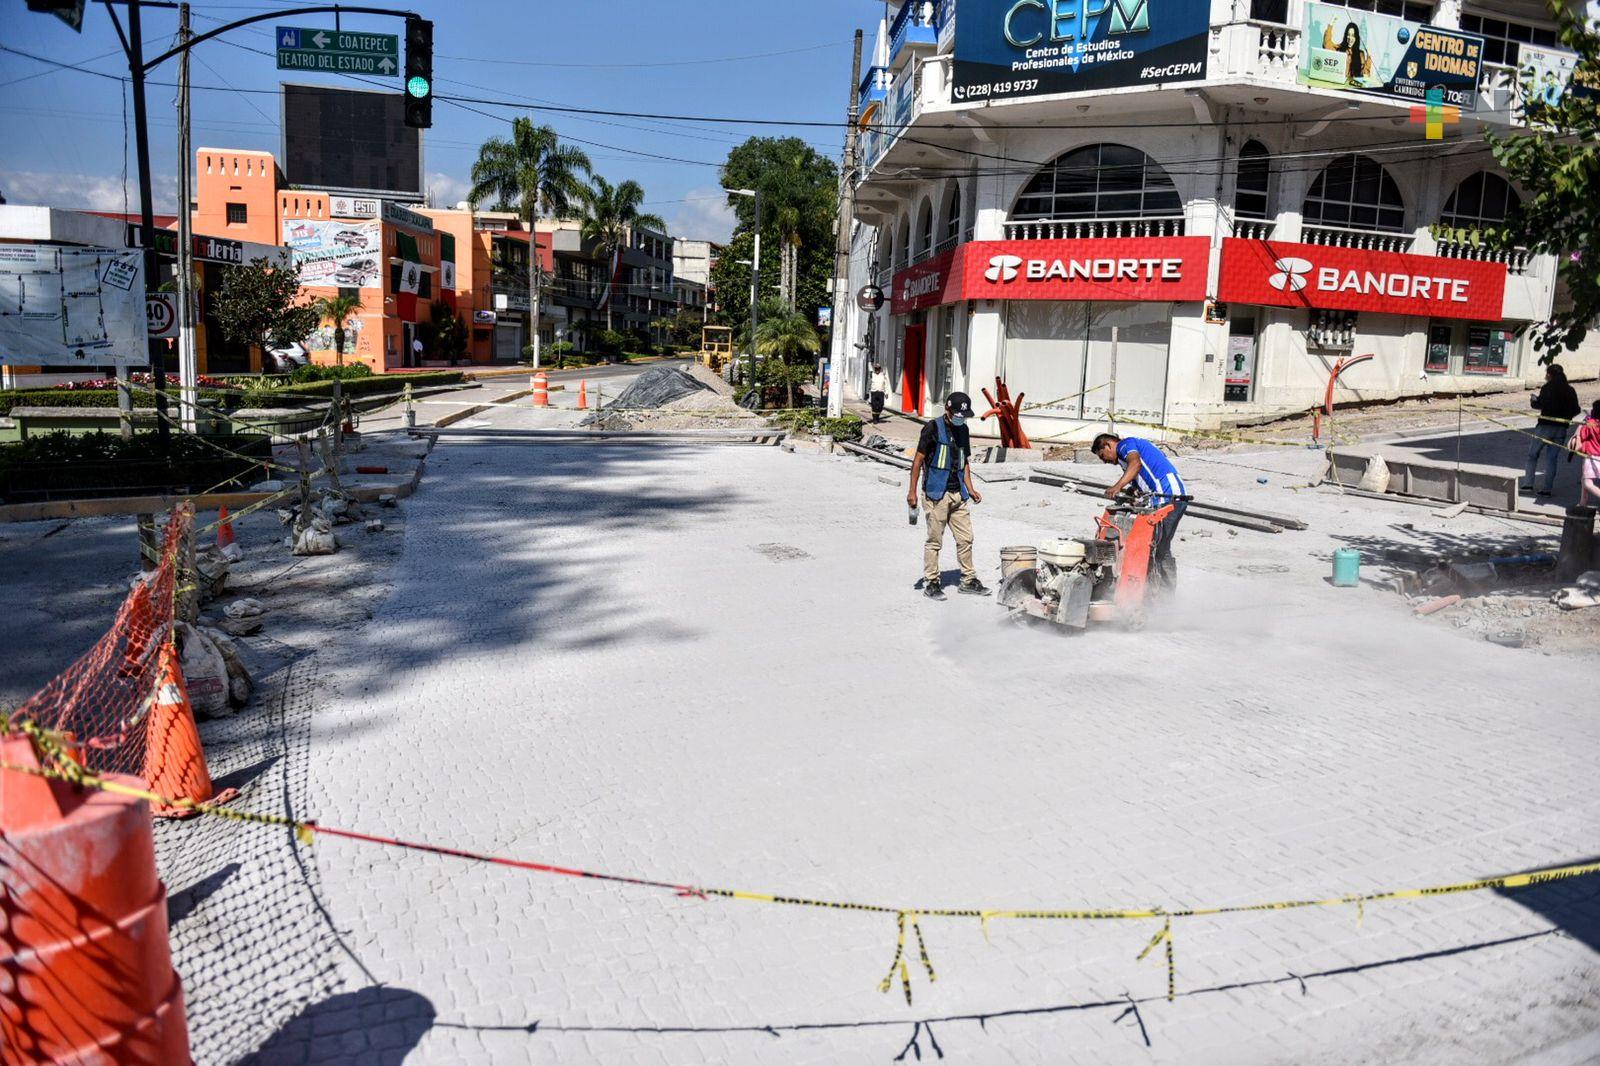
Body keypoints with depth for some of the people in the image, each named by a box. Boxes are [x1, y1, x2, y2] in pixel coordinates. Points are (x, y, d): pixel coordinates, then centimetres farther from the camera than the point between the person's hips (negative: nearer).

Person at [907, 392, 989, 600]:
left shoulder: (963, 430, 13)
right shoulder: (933, 428, -7)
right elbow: (918, 459, -7)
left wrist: (970, 489, 10)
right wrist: (912, 491, -11)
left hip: (958, 493, 6)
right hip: (936, 493, -6)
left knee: (965, 538, 6)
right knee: (935, 540, -2)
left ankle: (968, 581, 16)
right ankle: (931, 583, 7)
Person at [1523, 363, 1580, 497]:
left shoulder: (1547, 388, -8)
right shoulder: (1570, 390, 5)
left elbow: (1538, 405, -9)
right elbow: (1575, 410, 6)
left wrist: (1534, 399, 10)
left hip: (1545, 426, -4)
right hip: (1561, 428, 4)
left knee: (1533, 455, 6)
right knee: (1552, 458, 8)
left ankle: (1528, 484, -3)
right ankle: (1547, 488, 5)